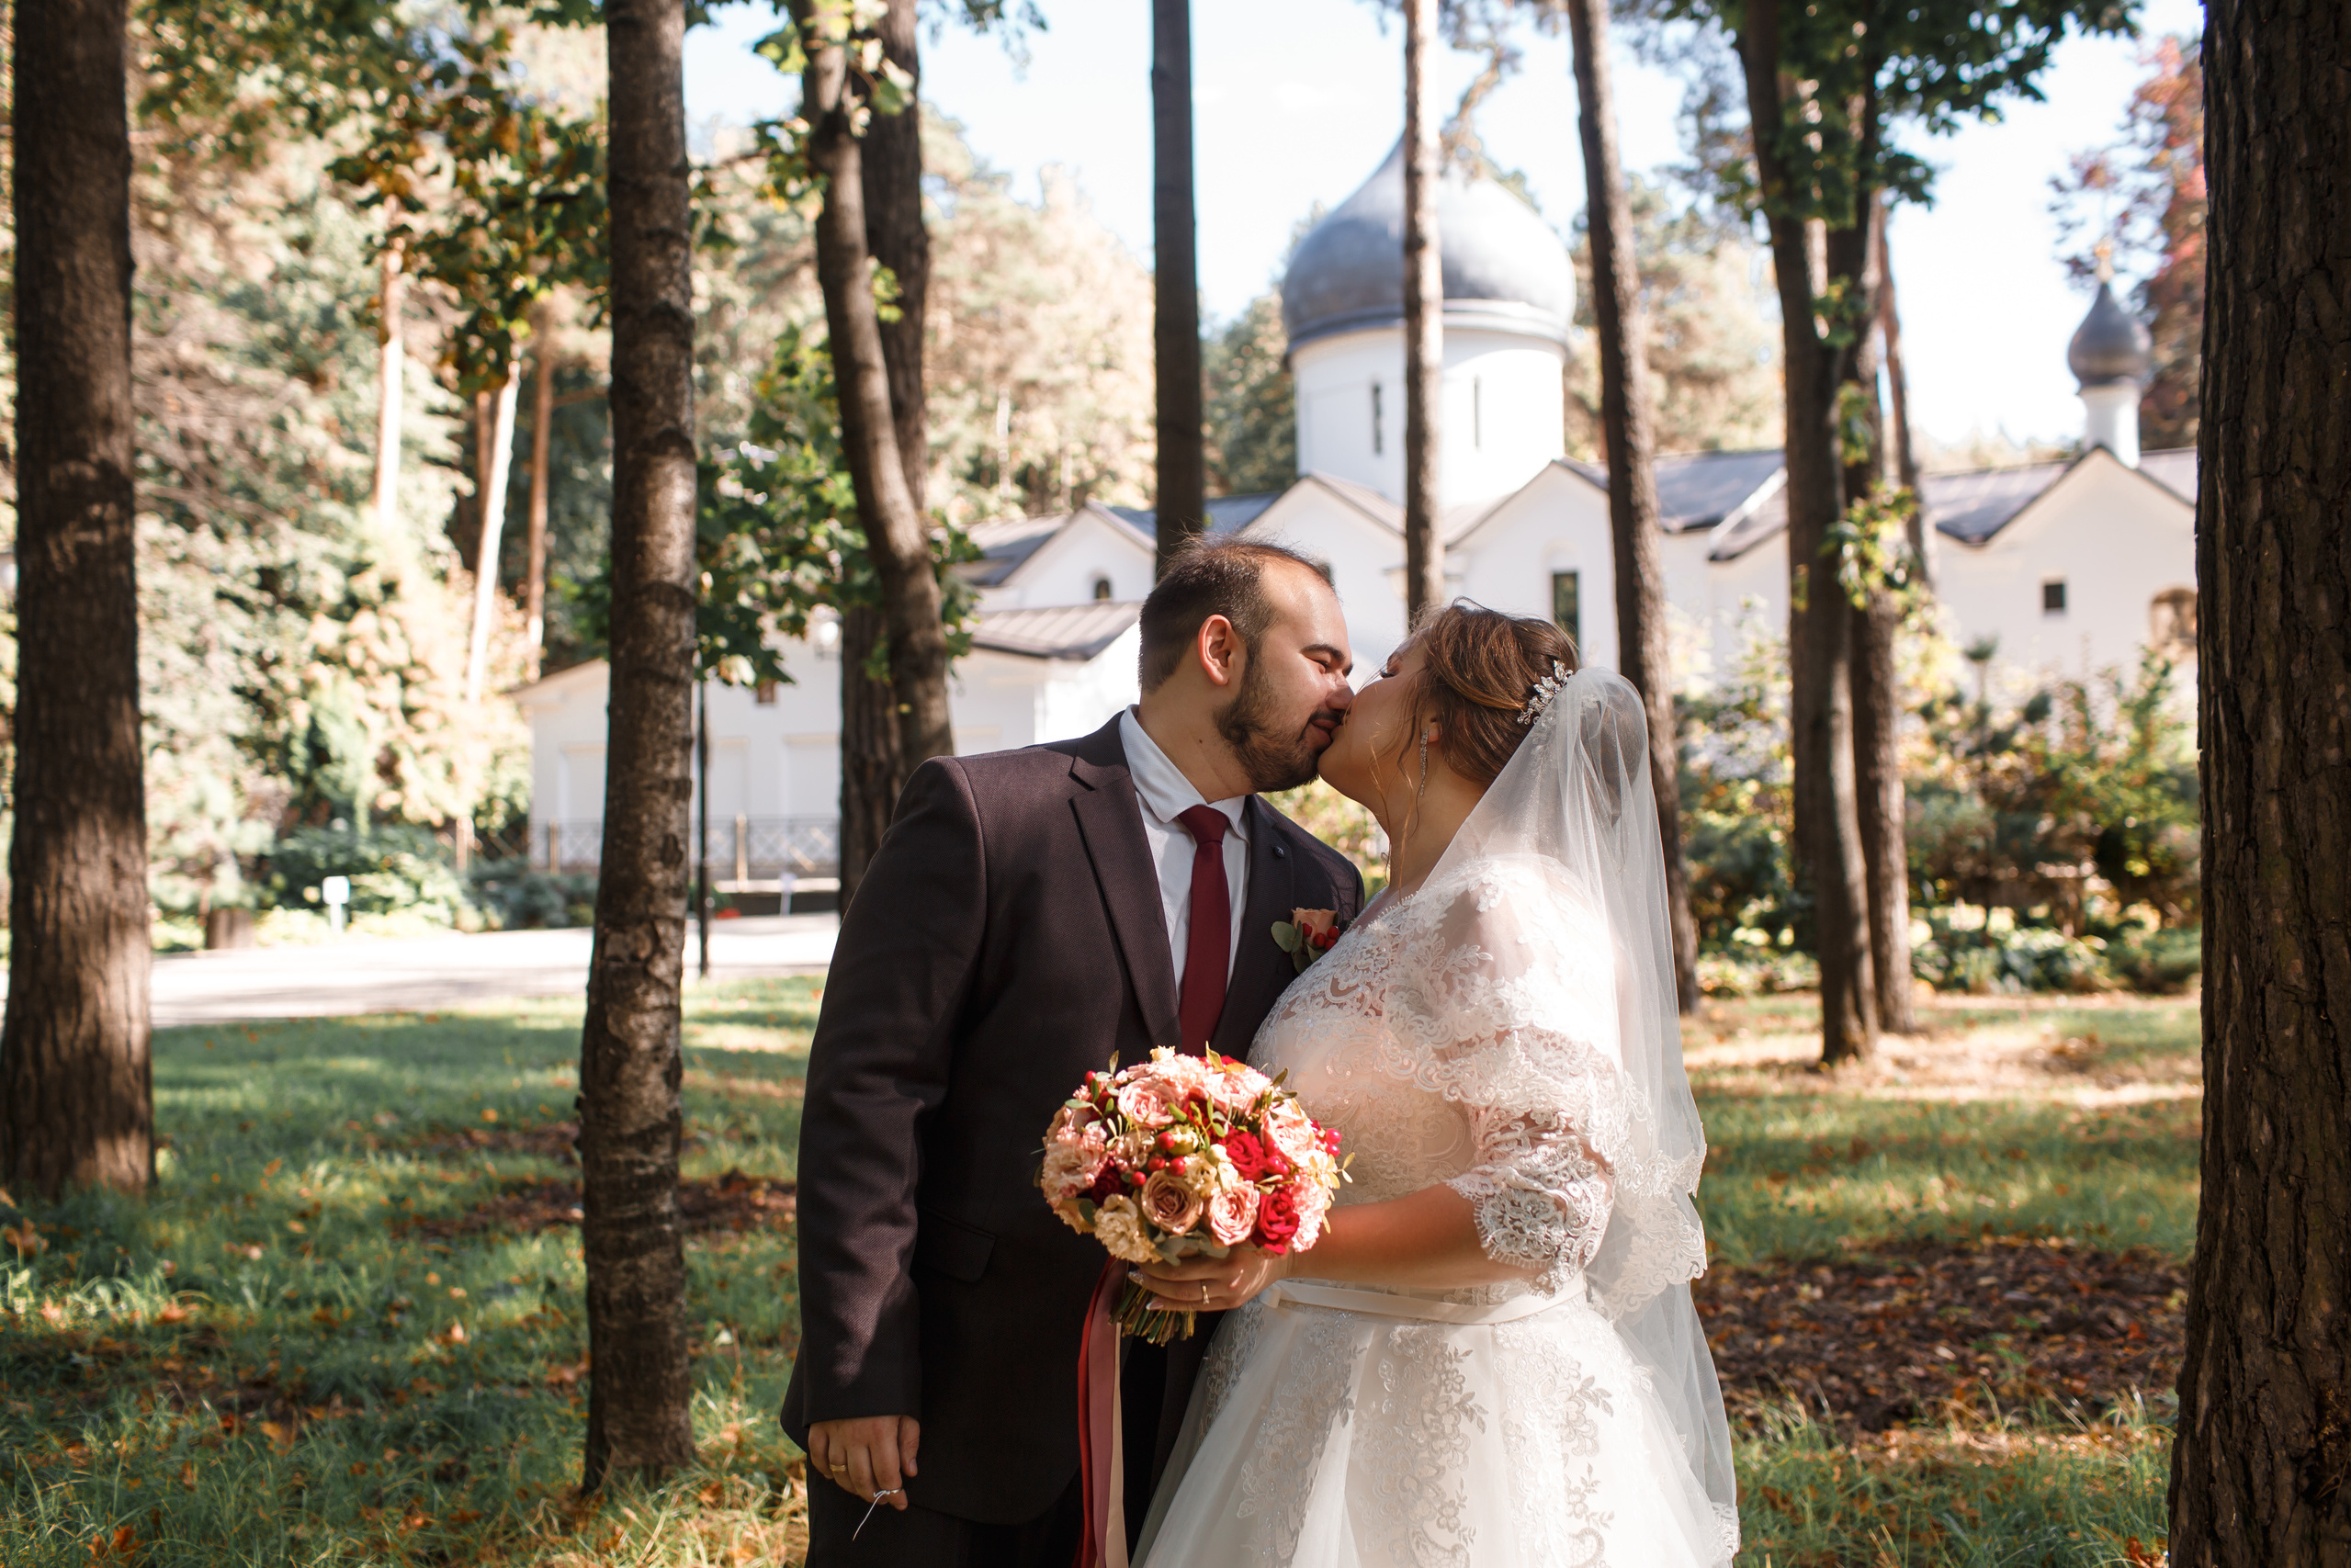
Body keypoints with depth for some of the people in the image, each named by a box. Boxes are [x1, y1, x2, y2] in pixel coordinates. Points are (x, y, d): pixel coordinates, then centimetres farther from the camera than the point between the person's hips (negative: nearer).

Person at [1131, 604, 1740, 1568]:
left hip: (1443, 1408, -8)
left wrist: (1286, 1250, -31)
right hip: (1329, 1389, 8)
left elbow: (1548, 1204, -25)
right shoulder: (1396, 916, 11)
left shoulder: (1507, 910, -18)